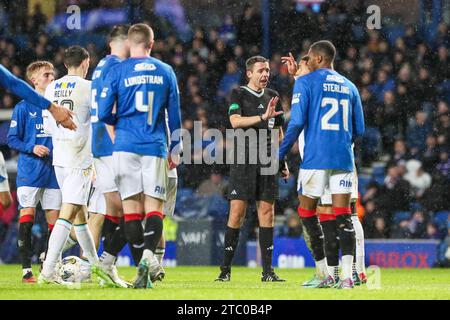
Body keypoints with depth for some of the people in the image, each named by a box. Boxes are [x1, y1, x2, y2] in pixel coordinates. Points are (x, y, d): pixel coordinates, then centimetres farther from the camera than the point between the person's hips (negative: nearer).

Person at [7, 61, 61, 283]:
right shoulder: (23, 108, -1)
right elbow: (12, 139, -1)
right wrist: (32, 148, -16)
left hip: (54, 171, 4)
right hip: (29, 172, -4)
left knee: (54, 219, 4)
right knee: (27, 216, -10)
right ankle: (26, 269, -8)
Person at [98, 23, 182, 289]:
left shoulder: (117, 72, 0)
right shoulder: (166, 72, 8)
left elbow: (104, 113, -1)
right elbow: (175, 115, 11)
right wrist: (175, 150, 20)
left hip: (125, 146, -1)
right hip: (155, 147, 1)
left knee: (131, 205, 4)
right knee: (154, 206, -2)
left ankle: (146, 258, -2)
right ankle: (149, 254, -25)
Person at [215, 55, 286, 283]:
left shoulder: (272, 97, 15)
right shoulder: (238, 94, 1)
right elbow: (235, 121, -15)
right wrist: (263, 117, -25)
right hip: (243, 161, -4)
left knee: (266, 211, 0)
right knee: (237, 212, -7)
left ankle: (267, 271, 1)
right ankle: (226, 269, -2)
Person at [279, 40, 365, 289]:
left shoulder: (305, 82, 0)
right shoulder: (349, 87, 14)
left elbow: (297, 122, -8)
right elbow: (359, 129, 17)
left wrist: (280, 155, -1)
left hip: (315, 157, -4)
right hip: (343, 158, 4)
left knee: (307, 211, 11)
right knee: (343, 217, -1)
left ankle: (324, 274, 9)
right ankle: (347, 276, -16)